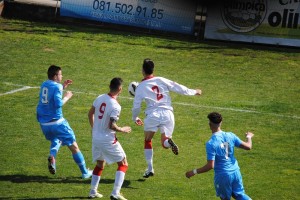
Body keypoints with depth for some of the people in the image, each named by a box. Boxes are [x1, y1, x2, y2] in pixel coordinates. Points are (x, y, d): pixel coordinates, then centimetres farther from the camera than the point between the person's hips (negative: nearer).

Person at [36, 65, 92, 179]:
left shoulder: (44, 85, 9)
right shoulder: (56, 87, -13)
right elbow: (58, 104, -24)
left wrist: (63, 87, 23)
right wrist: (67, 97, -7)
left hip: (43, 123, 7)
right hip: (56, 122, -7)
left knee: (56, 140, 33)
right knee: (73, 146, 6)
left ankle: (52, 156, 0)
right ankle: (85, 172, 12)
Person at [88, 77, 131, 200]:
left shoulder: (100, 98, 0)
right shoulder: (115, 106, -21)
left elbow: (90, 114, 11)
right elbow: (111, 125, -24)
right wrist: (122, 130, -5)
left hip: (96, 138, 7)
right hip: (108, 140, -7)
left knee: (100, 164, 26)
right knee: (123, 164, 5)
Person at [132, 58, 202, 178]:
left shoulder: (141, 87, 2)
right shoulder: (162, 81, 5)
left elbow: (136, 106, 6)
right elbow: (179, 89, 6)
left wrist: (135, 118, 25)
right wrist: (194, 92, 22)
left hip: (152, 115, -1)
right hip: (167, 114, 2)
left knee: (147, 141, 19)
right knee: (164, 143, 10)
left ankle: (150, 169, 11)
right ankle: (168, 142, -29)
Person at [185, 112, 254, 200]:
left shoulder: (211, 143, -21)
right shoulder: (230, 136, -5)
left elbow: (210, 166, -22)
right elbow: (248, 147, 2)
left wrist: (194, 172, -13)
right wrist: (249, 137, 25)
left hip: (222, 175, -5)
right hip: (235, 172, 5)